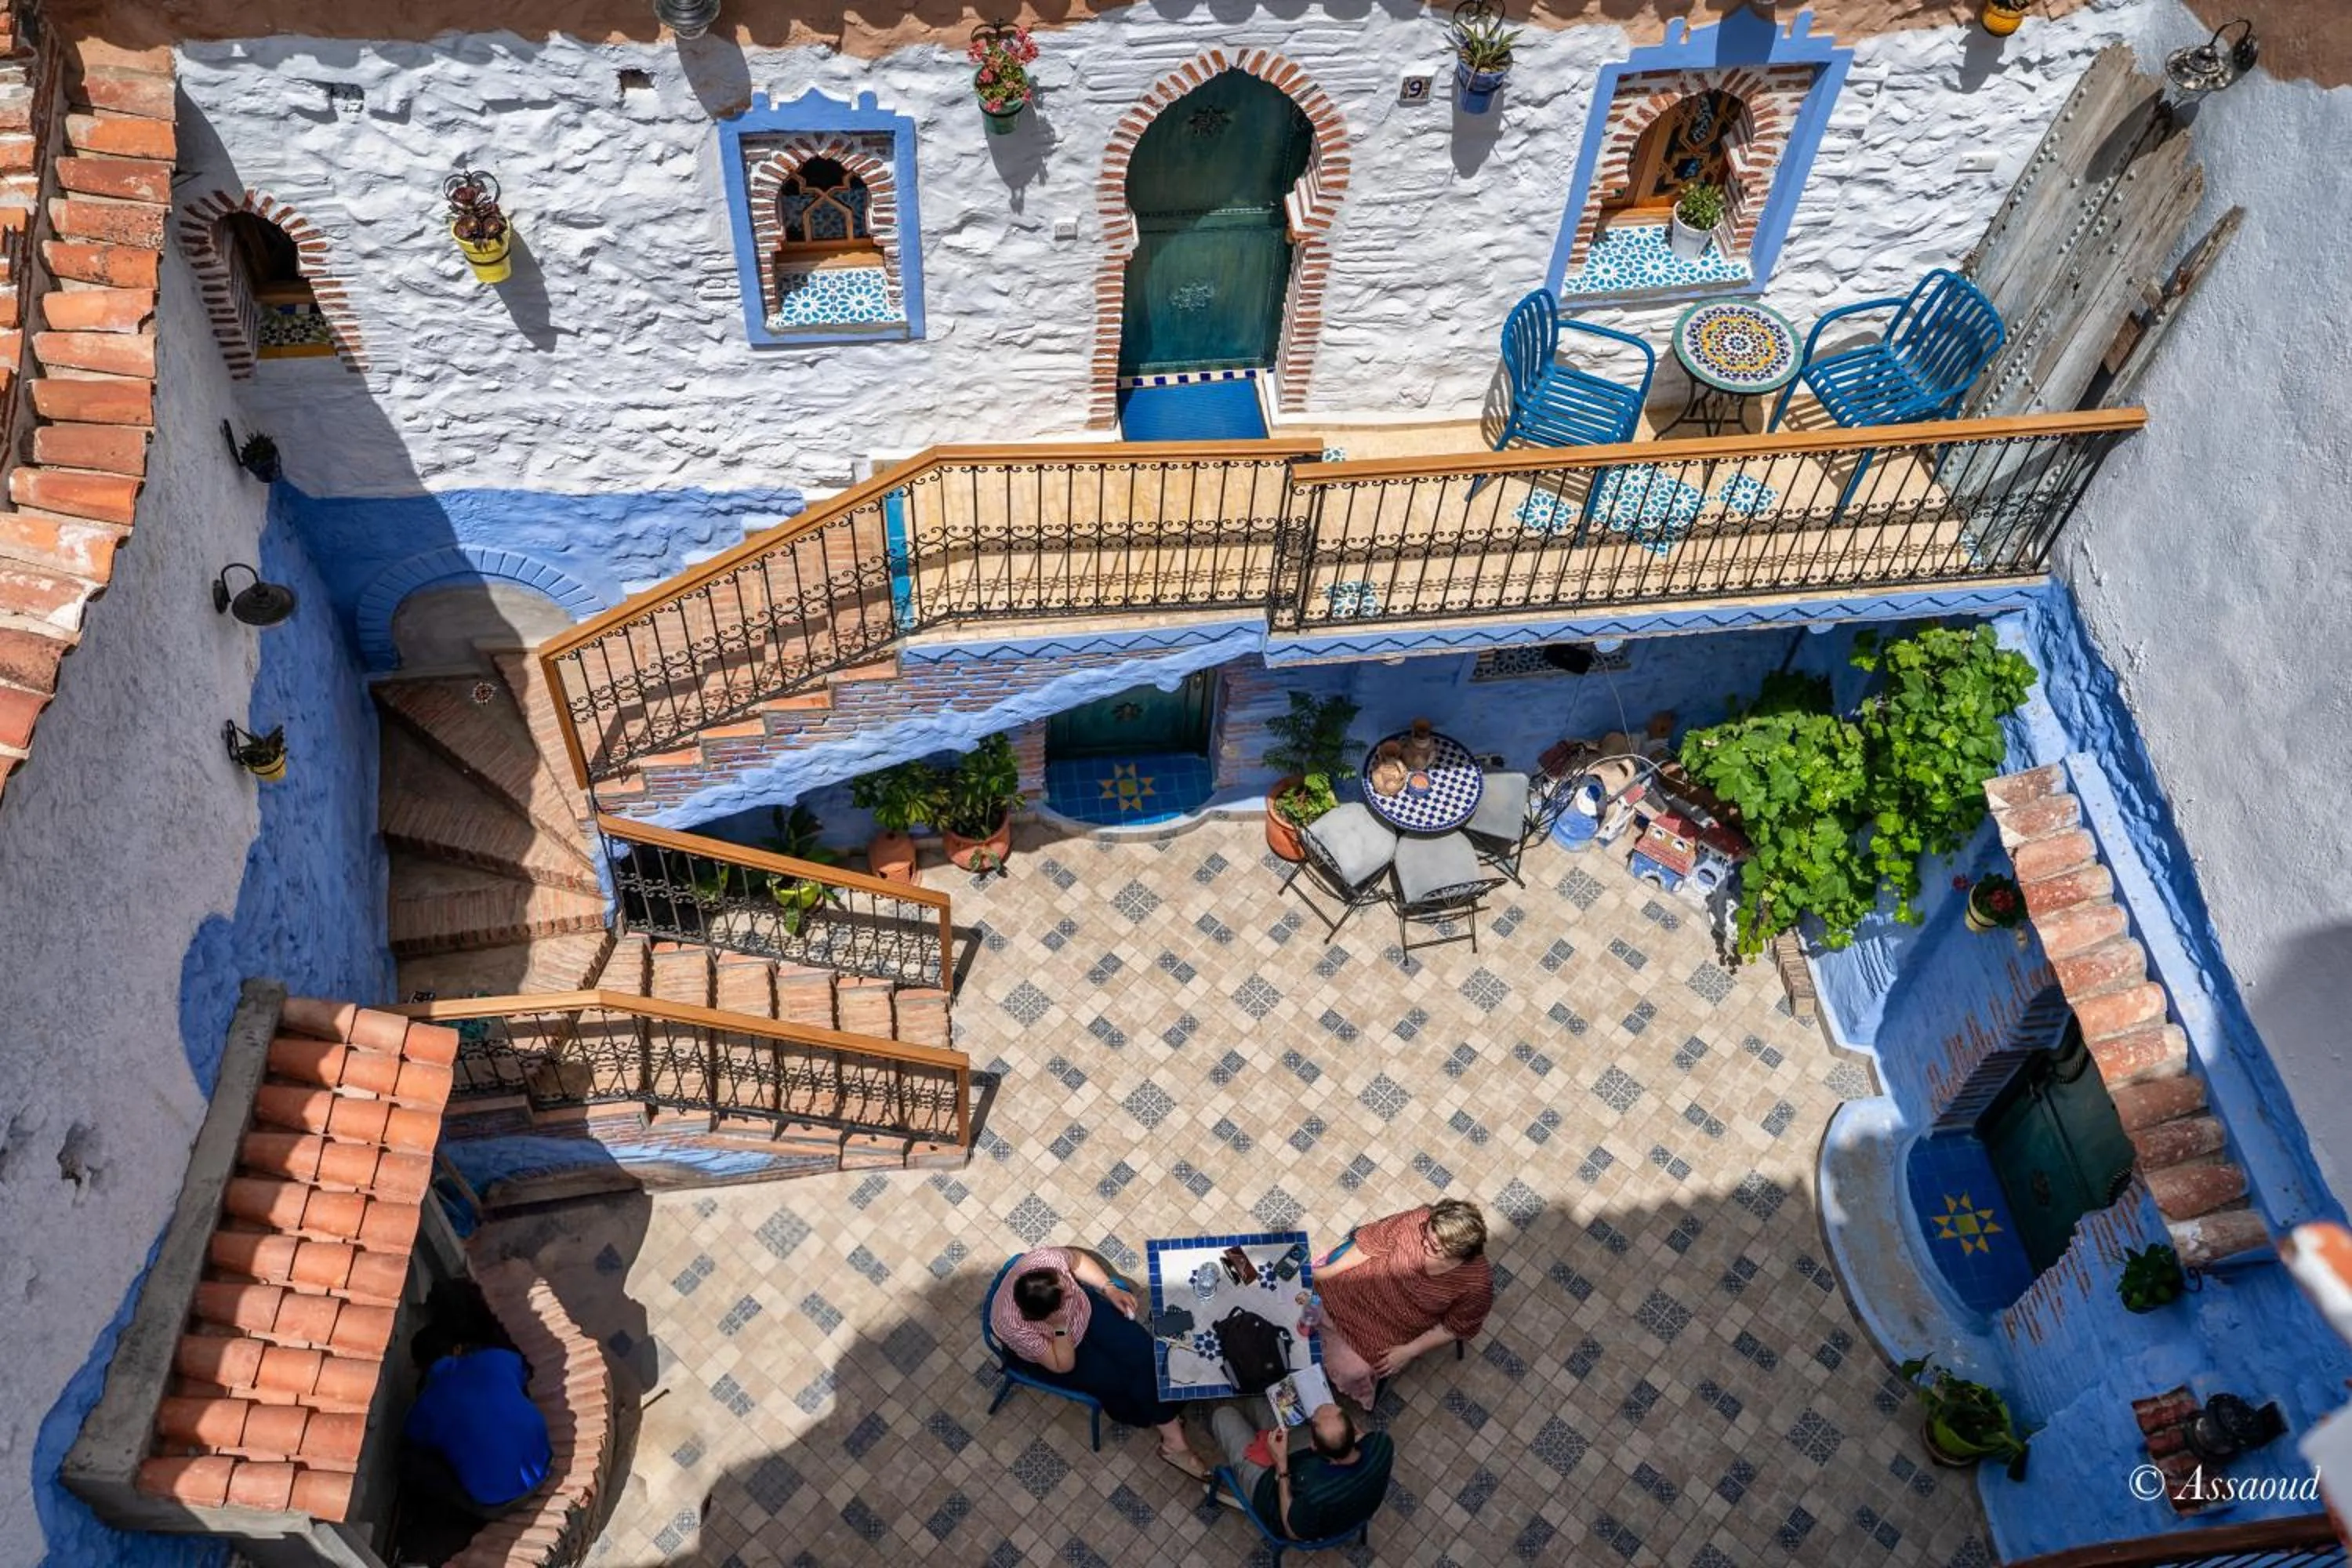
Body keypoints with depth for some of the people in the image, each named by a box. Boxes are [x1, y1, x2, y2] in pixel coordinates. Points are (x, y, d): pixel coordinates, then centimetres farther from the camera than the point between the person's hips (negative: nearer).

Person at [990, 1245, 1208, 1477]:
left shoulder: (1047, 1258, -35)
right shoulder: (1017, 1328, -41)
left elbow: (1076, 1259, -8)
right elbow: (1063, 1366, -25)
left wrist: (1109, 1288, -15)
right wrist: (1060, 1327, -40)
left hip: (1083, 1308, 4)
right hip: (1046, 1351, -4)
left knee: (1145, 1351, -9)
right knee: (1116, 1379, -10)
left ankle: (1175, 1442, 5)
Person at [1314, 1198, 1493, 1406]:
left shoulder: (1477, 1283, -28)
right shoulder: (1418, 1221, -26)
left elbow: (1453, 1328, -12)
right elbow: (1374, 1243, -10)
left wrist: (1408, 1352, -13)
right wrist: (1328, 1271, -7)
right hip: (1363, 1286, 2)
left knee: (1351, 1372, -14)